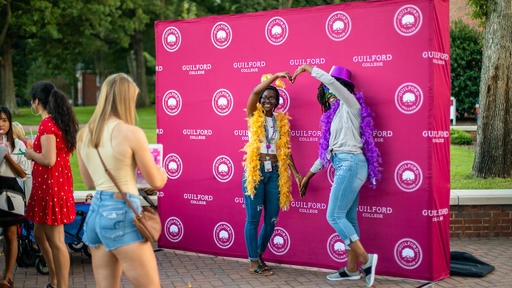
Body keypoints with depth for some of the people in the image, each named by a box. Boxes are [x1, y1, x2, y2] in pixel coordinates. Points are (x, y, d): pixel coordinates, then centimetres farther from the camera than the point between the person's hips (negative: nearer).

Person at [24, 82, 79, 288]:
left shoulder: (47, 124, -17)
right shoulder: (60, 121, 12)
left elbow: (49, 159, -24)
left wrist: (31, 154, -7)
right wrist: (36, 153, 19)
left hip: (50, 183, -10)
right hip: (60, 180, 10)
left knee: (55, 240, -3)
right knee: (40, 235, 21)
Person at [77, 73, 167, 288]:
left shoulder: (83, 134, 8)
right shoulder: (131, 133, -11)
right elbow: (156, 182, -4)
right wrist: (163, 172, 18)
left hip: (95, 212, 7)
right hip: (122, 215, -7)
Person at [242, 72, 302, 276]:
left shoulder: (282, 121, 12)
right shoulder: (254, 116, 3)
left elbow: (285, 150, 13)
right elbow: (255, 91, -13)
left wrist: (295, 173, 7)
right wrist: (276, 76, -16)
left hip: (274, 172, 4)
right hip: (255, 170, -4)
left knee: (271, 219, 5)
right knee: (253, 217, -2)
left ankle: (259, 256, 24)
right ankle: (253, 262, 7)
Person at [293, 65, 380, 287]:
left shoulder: (349, 104, -2)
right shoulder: (334, 114, 21)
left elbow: (330, 80, -19)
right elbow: (328, 150, 25)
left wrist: (307, 68, -5)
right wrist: (309, 175, 27)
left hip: (350, 164, -9)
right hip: (344, 166, 9)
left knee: (334, 215, -13)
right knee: (348, 218, 9)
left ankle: (365, 259, -11)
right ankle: (352, 269, 13)